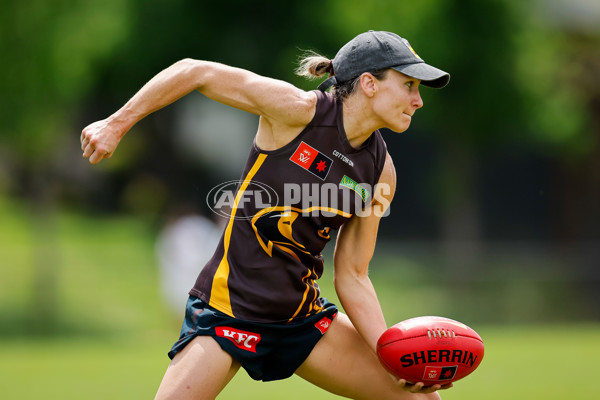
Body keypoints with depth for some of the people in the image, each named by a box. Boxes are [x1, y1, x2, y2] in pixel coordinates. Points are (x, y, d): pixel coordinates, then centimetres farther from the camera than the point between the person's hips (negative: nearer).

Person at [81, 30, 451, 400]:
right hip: (228, 309, -6)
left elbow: (352, 277, 4)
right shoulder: (299, 110, -16)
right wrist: (117, 124, -10)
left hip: (302, 316, 6)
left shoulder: (380, 172, 0)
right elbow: (194, 72, -10)